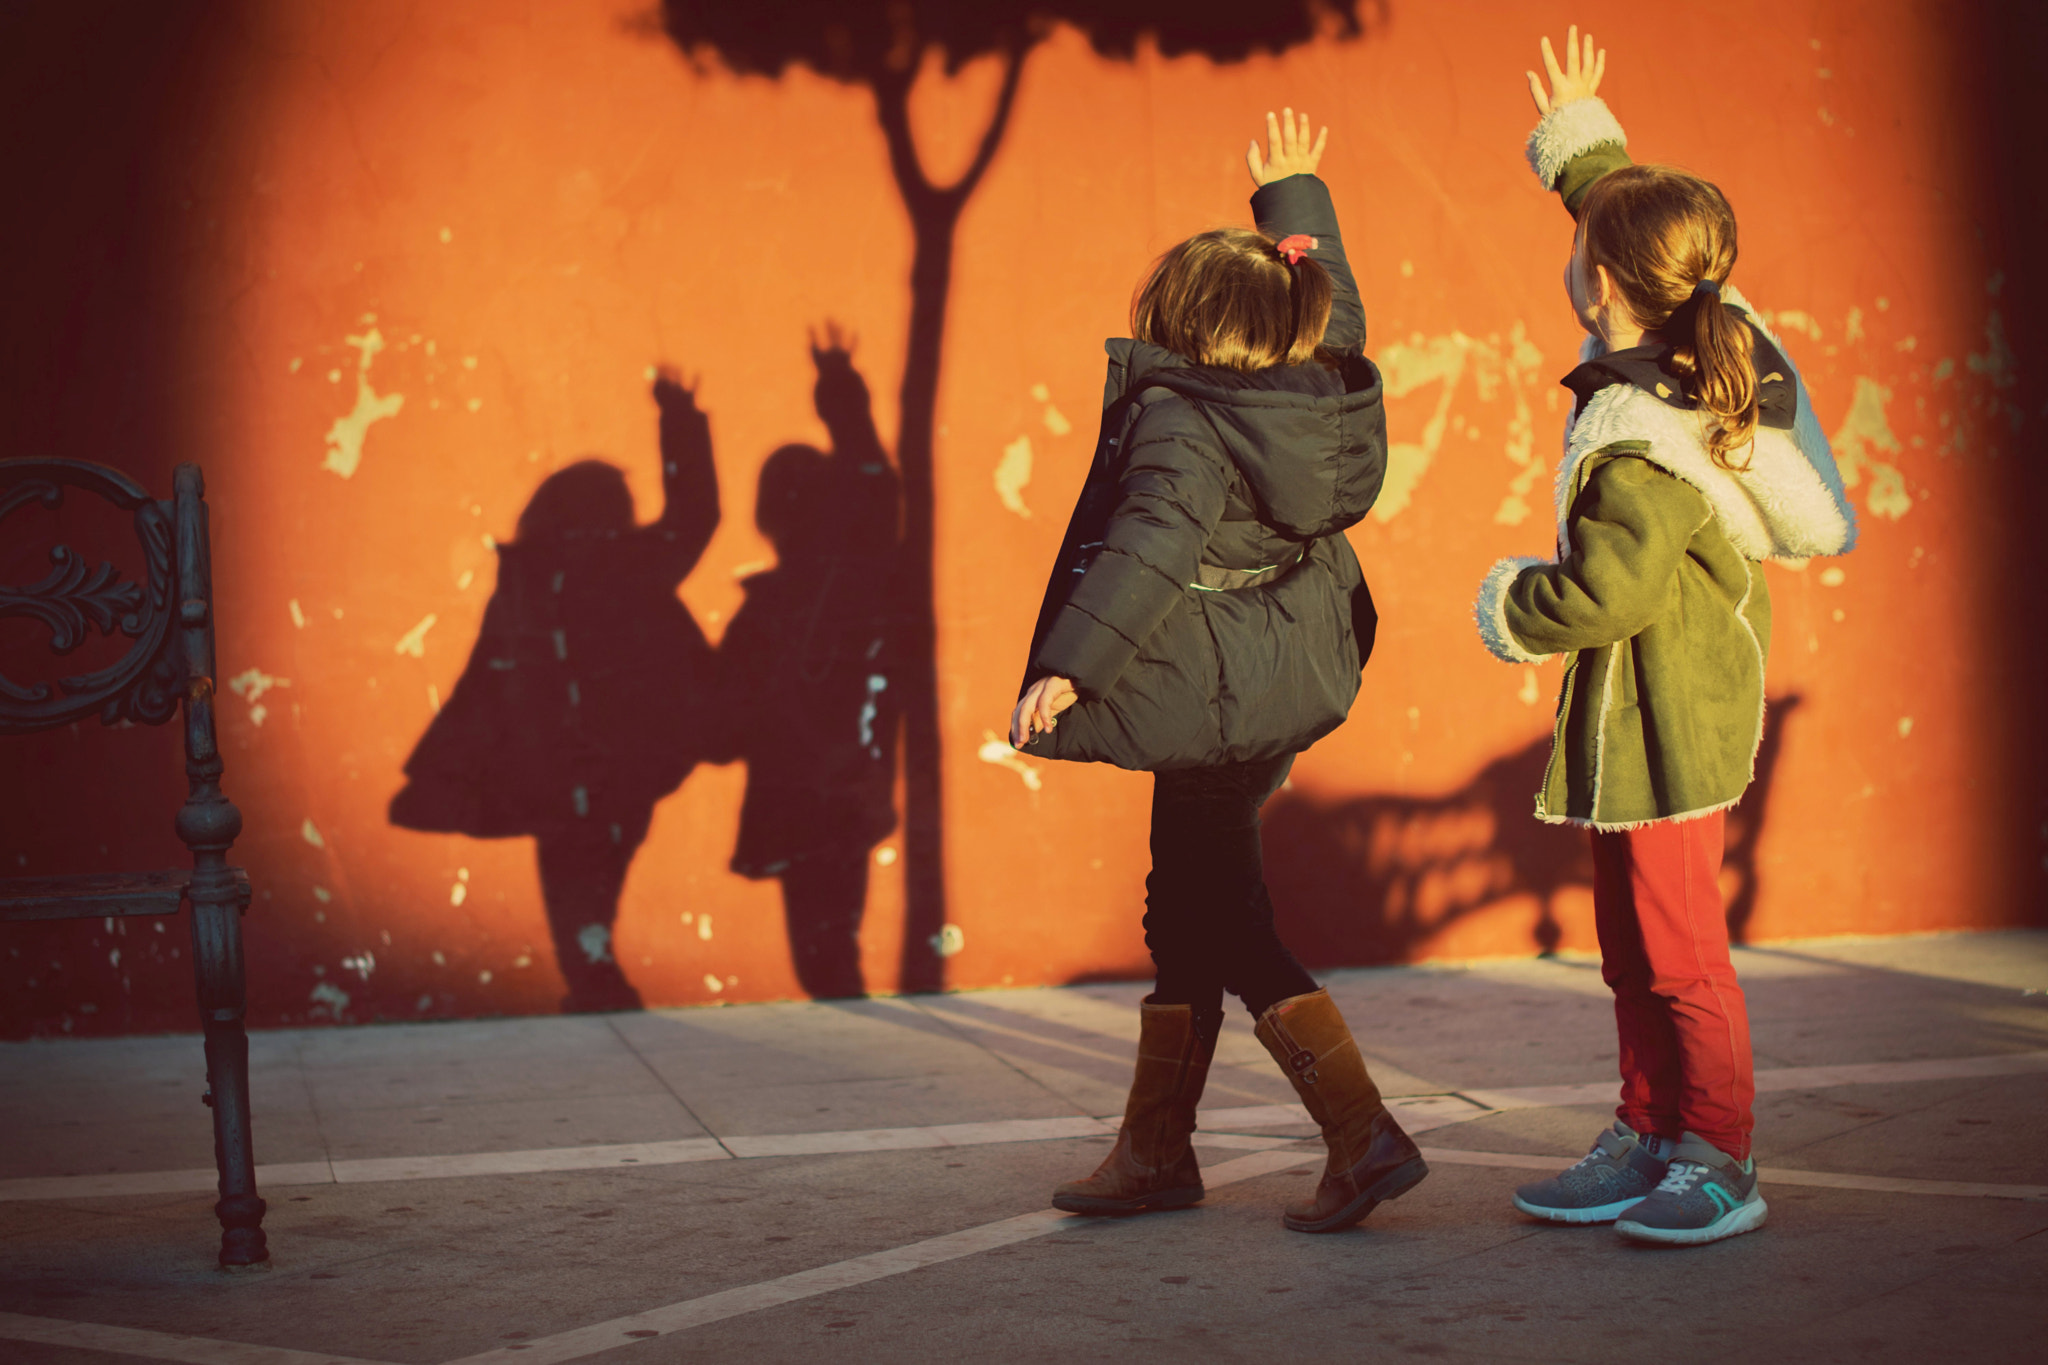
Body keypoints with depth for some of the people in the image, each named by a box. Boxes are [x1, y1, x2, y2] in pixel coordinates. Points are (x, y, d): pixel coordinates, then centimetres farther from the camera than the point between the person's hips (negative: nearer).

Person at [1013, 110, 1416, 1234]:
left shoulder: (1178, 423, -18)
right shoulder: (1322, 392, 4)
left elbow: (1151, 548, -30)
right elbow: (1334, 305, 24)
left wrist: (1068, 667, -34)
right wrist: (1294, 196, 36)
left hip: (1211, 709, -9)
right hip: (1292, 694, 9)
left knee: (1228, 928, -1)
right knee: (1188, 910, 16)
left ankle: (1365, 1136, -7)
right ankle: (1155, 1151, 24)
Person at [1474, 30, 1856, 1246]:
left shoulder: (1643, 444, -26)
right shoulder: (1719, 346, 2)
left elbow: (1604, 589, -28)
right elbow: (1654, 231, 22)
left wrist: (1512, 609, -8)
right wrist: (1581, 145, 31)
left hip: (1666, 723, -10)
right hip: (1661, 718, 10)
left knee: (1680, 949, -2)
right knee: (1633, 944, 16)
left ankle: (1721, 1166, 8)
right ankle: (1649, 1141, 25)